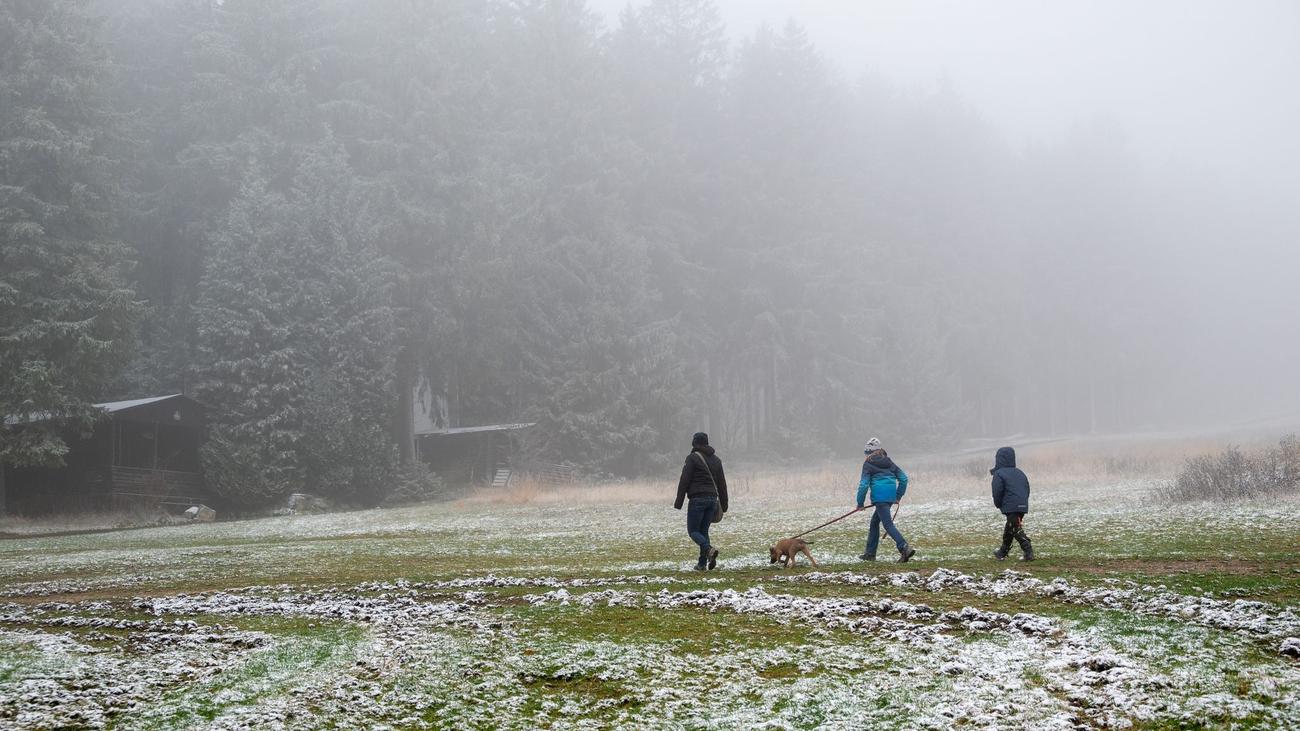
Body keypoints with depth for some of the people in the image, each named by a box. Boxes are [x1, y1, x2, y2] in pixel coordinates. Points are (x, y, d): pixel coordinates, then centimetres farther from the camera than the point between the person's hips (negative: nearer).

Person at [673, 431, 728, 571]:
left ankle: (709, 549, -26)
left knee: (693, 530, -1)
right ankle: (702, 563, 5)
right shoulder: (716, 459, 15)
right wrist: (724, 504, 21)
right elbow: (722, 483, 17)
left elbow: (684, 481, -9)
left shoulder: (693, 458, -6)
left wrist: (678, 502, -6)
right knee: (704, 530, 12)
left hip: (697, 499, -6)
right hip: (712, 499, 6)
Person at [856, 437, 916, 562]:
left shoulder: (868, 464, -1)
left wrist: (860, 503, 0)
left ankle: (905, 548, -28)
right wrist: (898, 496, 19)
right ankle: (870, 553, 26)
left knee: (888, 524, -10)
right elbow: (903, 478, 13)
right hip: (891, 497, 7)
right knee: (874, 522, 20)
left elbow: (864, 484, -7)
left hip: (879, 497, -7)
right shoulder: (889, 461, 16)